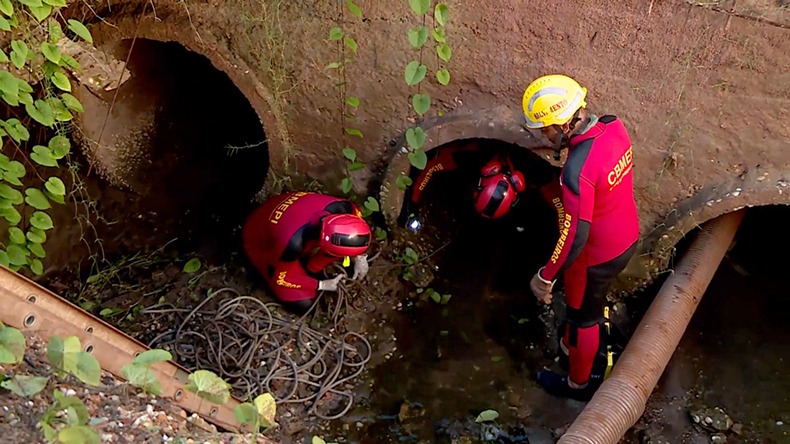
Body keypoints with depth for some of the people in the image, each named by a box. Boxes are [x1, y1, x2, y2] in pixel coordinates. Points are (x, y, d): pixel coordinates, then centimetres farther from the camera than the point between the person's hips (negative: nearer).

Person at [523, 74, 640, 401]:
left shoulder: (577, 170, -37)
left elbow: (574, 235, -32)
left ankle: (580, 384, 41)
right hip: (627, 239, 8)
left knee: (582, 317, 17)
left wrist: (545, 277, -21)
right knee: (592, 301, 32)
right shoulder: (614, 126, -12)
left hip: (596, 257, -8)